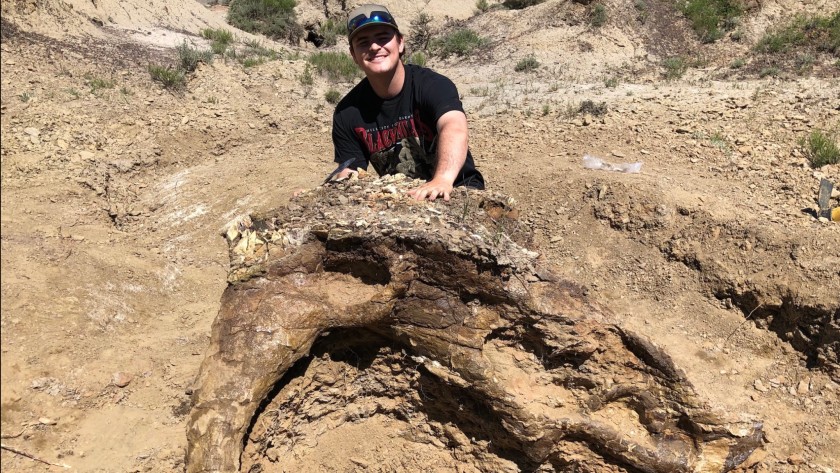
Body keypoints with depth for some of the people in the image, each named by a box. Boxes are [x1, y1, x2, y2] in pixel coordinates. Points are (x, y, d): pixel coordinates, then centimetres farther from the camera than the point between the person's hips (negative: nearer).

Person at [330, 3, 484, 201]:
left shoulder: (432, 85, -16)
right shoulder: (347, 113, -4)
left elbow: (454, 127, -36)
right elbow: (348, 173, 1)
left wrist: (443, 179, -56)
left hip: (456, 189, -4)